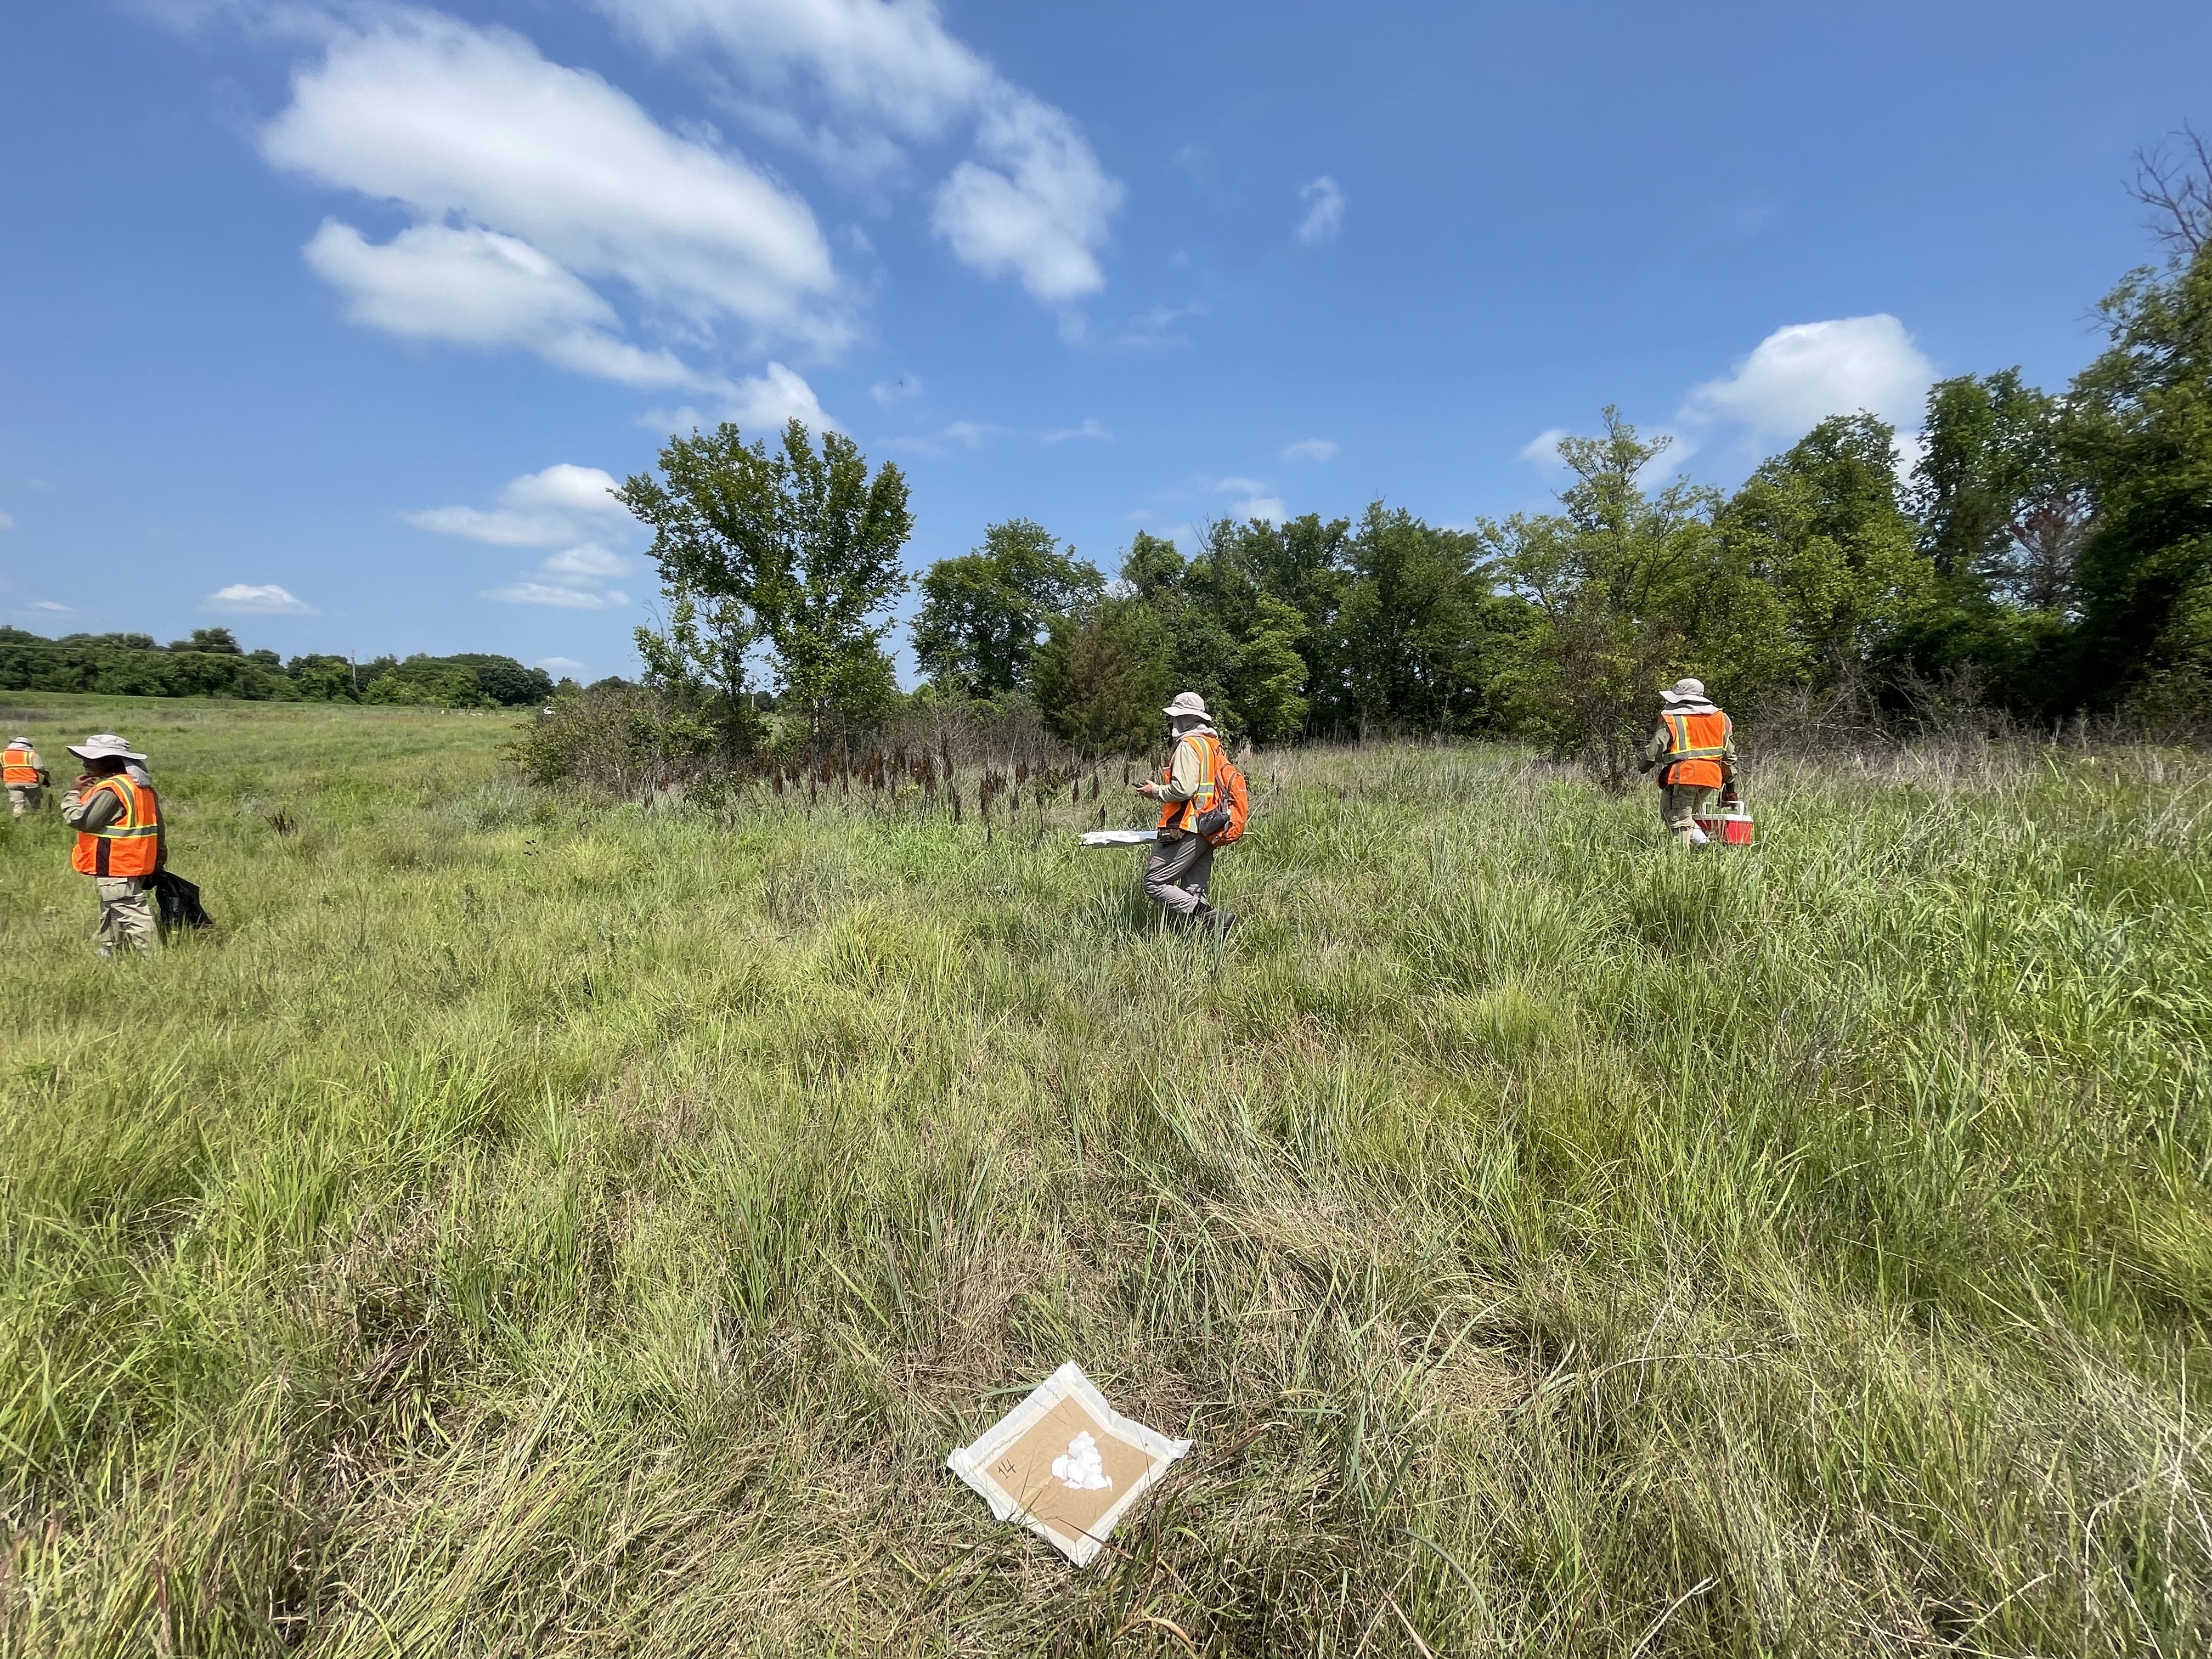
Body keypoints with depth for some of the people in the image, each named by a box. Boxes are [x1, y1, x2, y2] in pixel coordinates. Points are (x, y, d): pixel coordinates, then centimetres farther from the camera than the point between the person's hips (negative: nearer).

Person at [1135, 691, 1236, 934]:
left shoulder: (1188, 745, -11)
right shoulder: (1213, 744, 18)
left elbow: (1183, 789, -22)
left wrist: (1155, 791, -4)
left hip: (1186, 831, -10)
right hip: (1206, 831, 10)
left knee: (1154, 884, -7)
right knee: (1192, 894, 10)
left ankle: (1209, 918, -17)